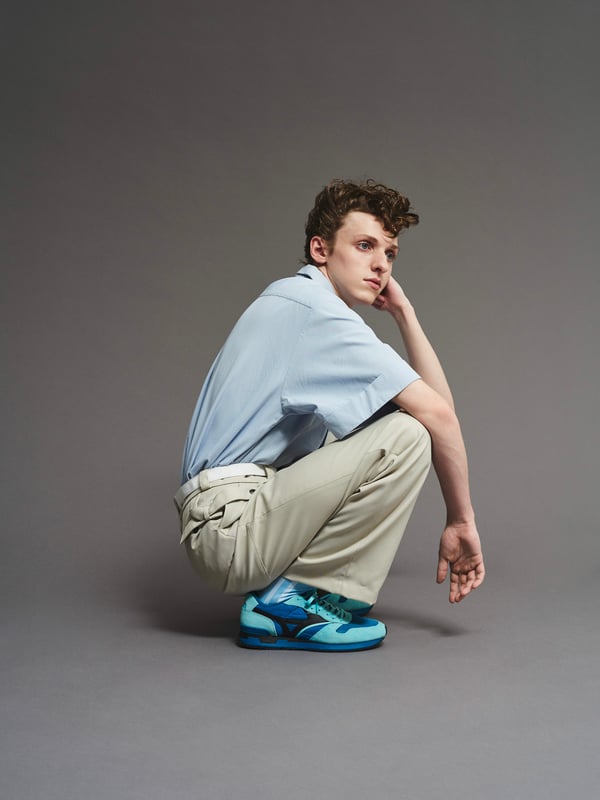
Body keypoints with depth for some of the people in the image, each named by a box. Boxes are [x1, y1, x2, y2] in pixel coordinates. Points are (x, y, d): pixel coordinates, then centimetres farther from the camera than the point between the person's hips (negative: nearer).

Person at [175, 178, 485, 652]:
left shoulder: (295, 303, 18)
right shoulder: (312, 305, -12)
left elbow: (434, 398, 14)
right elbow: (439, 414, -20)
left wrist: (401, 308, 9)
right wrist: (462, 519, -9)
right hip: (232, 520, -10)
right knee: (406, 434, -19)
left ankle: (286, 591, 12)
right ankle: (289, 601, -10)